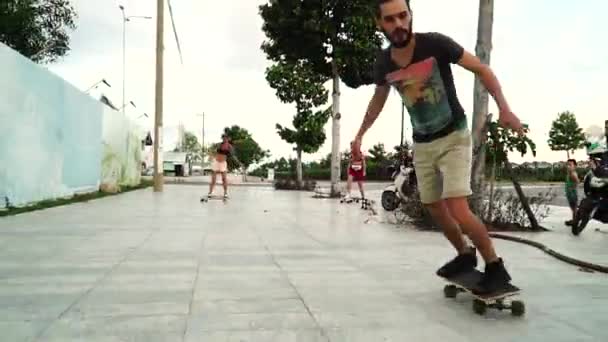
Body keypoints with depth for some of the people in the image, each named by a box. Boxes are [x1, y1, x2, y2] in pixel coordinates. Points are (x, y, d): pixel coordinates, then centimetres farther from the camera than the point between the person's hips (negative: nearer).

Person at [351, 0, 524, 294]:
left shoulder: (435, 43, -19)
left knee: (458, 210, -16)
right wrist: (360, 134, 17)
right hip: (422, 145, 5)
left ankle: (496, 267, 5)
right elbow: (379, 98, 15)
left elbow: (482, 69, -10)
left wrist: (504, 109, -22)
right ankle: (465, 254, 35)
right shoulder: (383, 63, -6)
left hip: (454, 138, -5)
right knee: (436, 211, 11)